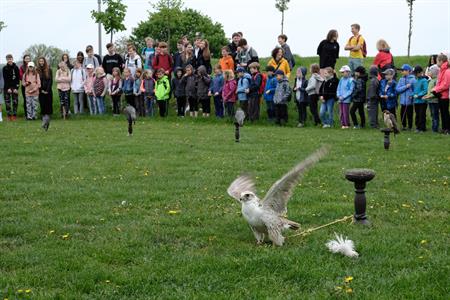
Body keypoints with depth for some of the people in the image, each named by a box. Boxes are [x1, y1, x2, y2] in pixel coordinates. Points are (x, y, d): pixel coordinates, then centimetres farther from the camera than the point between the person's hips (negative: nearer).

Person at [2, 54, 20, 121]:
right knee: (7, 102, -1)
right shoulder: (4, 68, 1)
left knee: (15, 102, -1)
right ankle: (9, 115, 5)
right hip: (7, 87, 0)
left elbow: (18, 78, -1)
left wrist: (16, 88, -10)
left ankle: (14, 115, 5)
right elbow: (5, 79, -3)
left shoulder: (16, 68, 2)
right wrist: (8, 88, -10)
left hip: (14, 87, 0)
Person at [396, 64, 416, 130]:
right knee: (402, 114, 8)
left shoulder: (412, 79, -8)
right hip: (402, 101, 4)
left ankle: (410, 127, 16)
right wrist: (406, 86, -13)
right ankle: (404, 126, 24)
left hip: (409, 101, -4)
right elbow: (397, 89, -3)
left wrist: (412, 95, -21)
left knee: (409, 114, 2)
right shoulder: (401, 79, 6)